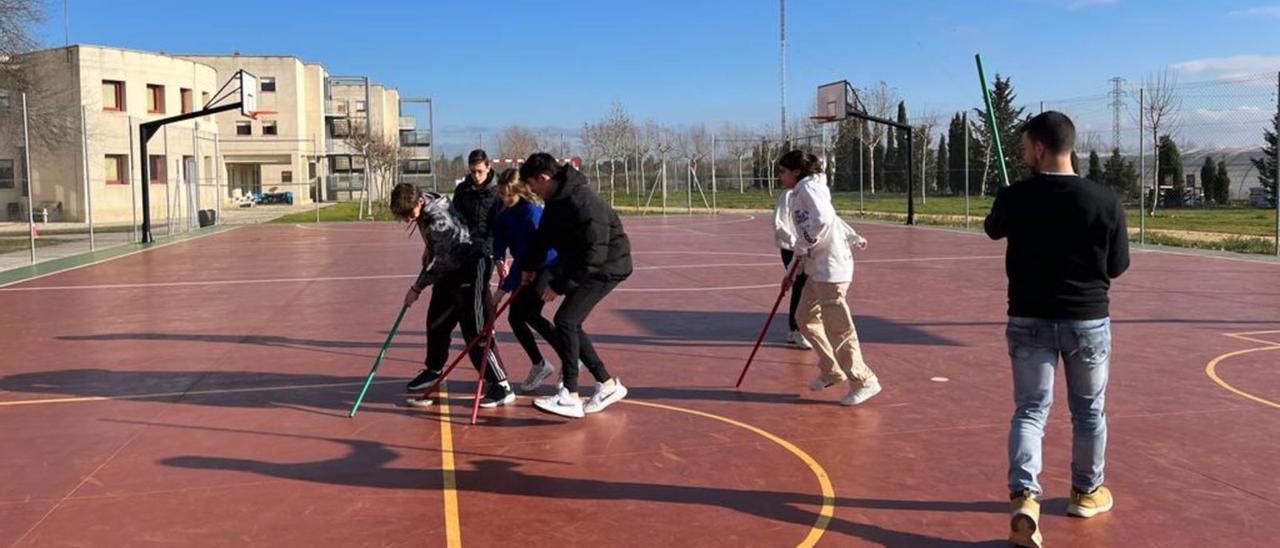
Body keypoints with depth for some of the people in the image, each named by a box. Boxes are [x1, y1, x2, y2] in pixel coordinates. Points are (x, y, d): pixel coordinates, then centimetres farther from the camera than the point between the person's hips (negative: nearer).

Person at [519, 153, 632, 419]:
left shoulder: (582, 202, -28)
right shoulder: (557, 199, 3)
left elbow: (594, 254, -30)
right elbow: (544, 235, 22)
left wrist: (560, 285, -26)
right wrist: (530, 266, 29)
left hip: (606, 267, -10)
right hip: (582, 265, 10)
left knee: (566, 320, -17)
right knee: (570, 324, 10)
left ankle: (570, 397, -13)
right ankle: (607, 384, 21)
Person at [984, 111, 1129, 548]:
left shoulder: (1015, 197, -10)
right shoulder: (1105, 200, -10)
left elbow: (992, 229, 13)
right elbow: (1118, 267, -1)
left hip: (1029, 319, 0)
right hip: (1088, 319, 1)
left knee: (1030, 410, 7)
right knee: (1088, 411, 18)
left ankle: (1024, 497, -10)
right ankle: (1087, 491, 35)